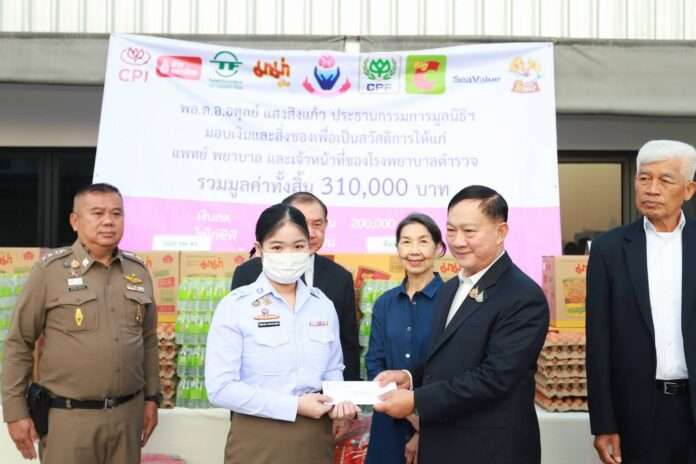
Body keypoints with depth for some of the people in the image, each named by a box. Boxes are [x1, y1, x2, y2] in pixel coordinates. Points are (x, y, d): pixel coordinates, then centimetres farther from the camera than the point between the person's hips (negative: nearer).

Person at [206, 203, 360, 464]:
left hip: (315, 438, 4)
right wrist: (293, 406, -16)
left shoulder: (323, 305, 5)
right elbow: (220, 388, -13)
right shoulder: (235, 306, -8)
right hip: (258, 441, -4)